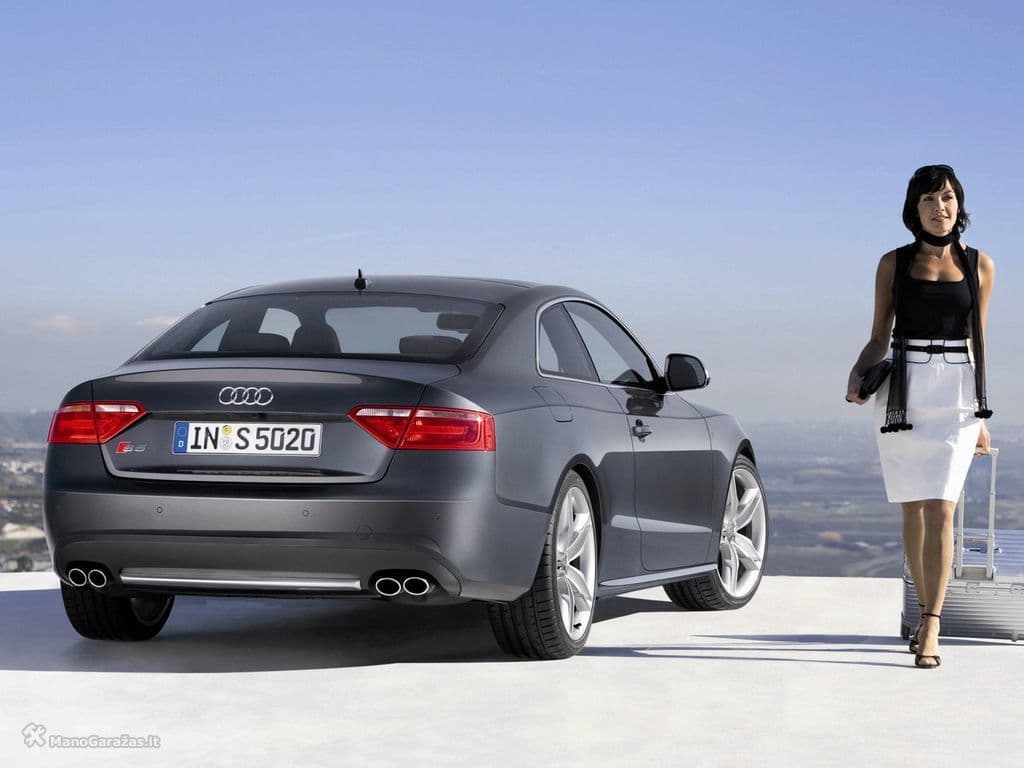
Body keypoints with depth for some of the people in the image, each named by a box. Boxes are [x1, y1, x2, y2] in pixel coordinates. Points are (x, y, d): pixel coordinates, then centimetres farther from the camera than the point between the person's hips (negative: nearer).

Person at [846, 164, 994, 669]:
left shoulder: (979, 266, 8)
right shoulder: (893, 264, 7)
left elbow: (978, 342, 13)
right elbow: (879, 338, 9)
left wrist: (981, 414, 14)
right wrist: (858, 375, -10)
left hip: (956, 394, -1)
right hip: (902, 392, 1)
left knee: (940, 511, -11)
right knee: (914, 510, 6)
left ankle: (930, 630, -15)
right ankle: (927, 613, 21)